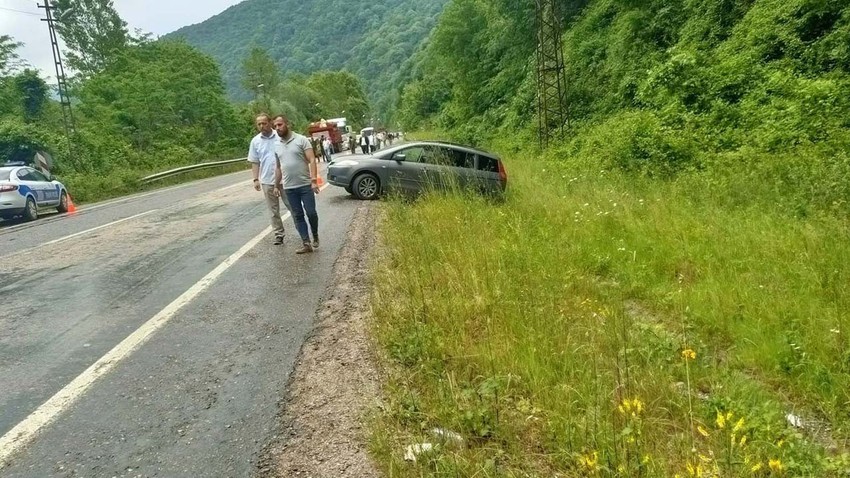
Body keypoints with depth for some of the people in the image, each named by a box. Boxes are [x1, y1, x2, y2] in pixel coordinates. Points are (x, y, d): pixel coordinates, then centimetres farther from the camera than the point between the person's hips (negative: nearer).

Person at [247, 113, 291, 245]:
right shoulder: (255, 141, 4)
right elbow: (254, 162, 8)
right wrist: (256, 179, 1)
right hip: (267, 181, 2)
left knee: (292, 205, 5)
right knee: (273, 210, 8)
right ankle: (278, 234, 17)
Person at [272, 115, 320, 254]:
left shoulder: (301, 140, -5)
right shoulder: (276, 145, 11)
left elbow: (312, 160, -10)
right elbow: (278, 167, 18)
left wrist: (314, 180, -19)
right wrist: (277, 185, 16)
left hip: (305, 185, -4)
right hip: (289, 188, 5)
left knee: (311, 213, -2)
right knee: (297, 216, 4)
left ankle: (315, 237, 23)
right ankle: (306, 244, 7)